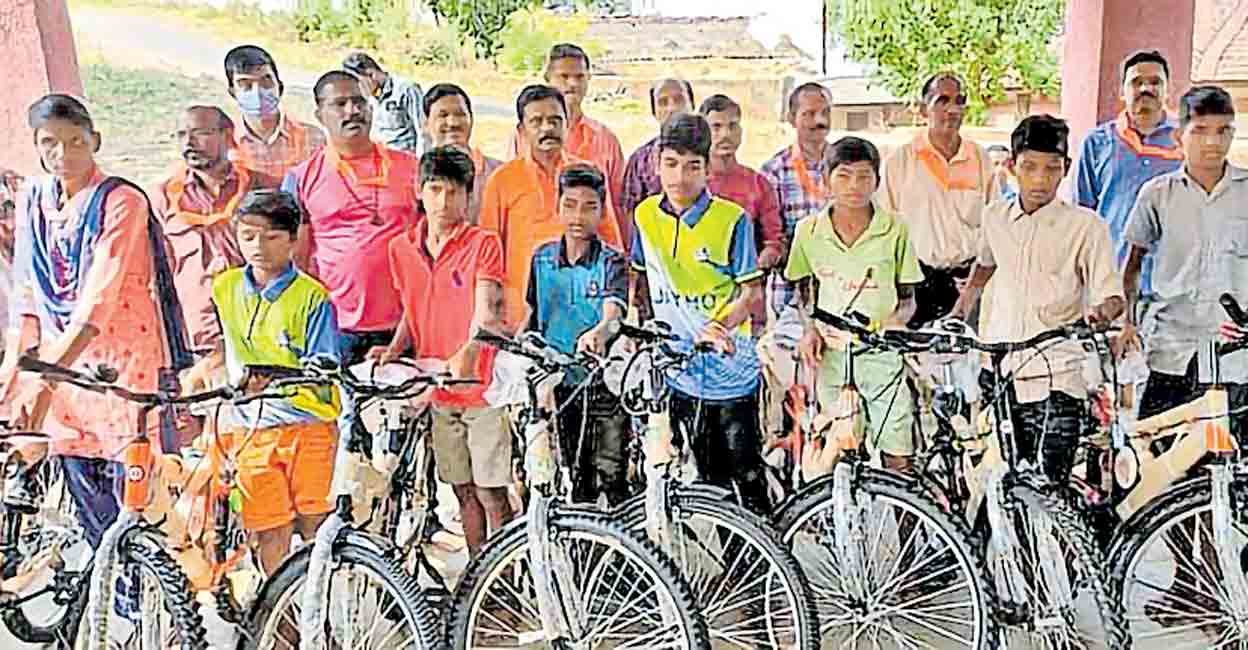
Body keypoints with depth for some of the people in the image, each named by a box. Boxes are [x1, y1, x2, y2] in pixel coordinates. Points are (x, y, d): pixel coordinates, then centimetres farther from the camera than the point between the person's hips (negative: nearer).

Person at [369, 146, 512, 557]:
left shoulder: (483, 243, -7)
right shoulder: (401, 248, 7)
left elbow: (485, 311, -19)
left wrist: (466, 355, -37)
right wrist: (394, 349, 0)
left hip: (483, 384, -4)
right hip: (438, 388, 5)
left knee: (491, 493, -1)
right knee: (464, 493, 14)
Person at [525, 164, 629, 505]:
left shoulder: (611, 261, -8)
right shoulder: (543, 258, 4)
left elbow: (614, 312, -26)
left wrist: (598, 333, -47)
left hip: (604, 383, -3)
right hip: (560, 382, 4)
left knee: (612, 474, -4)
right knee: (578, 477, 13)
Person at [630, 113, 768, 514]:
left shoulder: (731, 219, -10)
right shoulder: (646, 215, 3)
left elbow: (752, 292, -9)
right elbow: (640, 281, 15)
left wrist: (715, 328, -25)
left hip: (730, 369, -4)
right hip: (676, 369, 4)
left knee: (746, 472, 4)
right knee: (709, 476, 15)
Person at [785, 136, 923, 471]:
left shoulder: (894, 229, -2)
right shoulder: (808, 230, 1)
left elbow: (908, 299, 6)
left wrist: (895, 321, -15)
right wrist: (810, 330, -3)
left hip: (882, 354, -1)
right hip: (831, 355, 1)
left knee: (898, 459, 0)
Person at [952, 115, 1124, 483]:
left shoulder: (1085, 226, -5)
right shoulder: (995, 218, 8)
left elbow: (1111, 294, -8)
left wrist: (1102, 313, -30)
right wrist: (958, 314, 25)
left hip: (1057, 381, -3)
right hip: (1000, 374, 4)